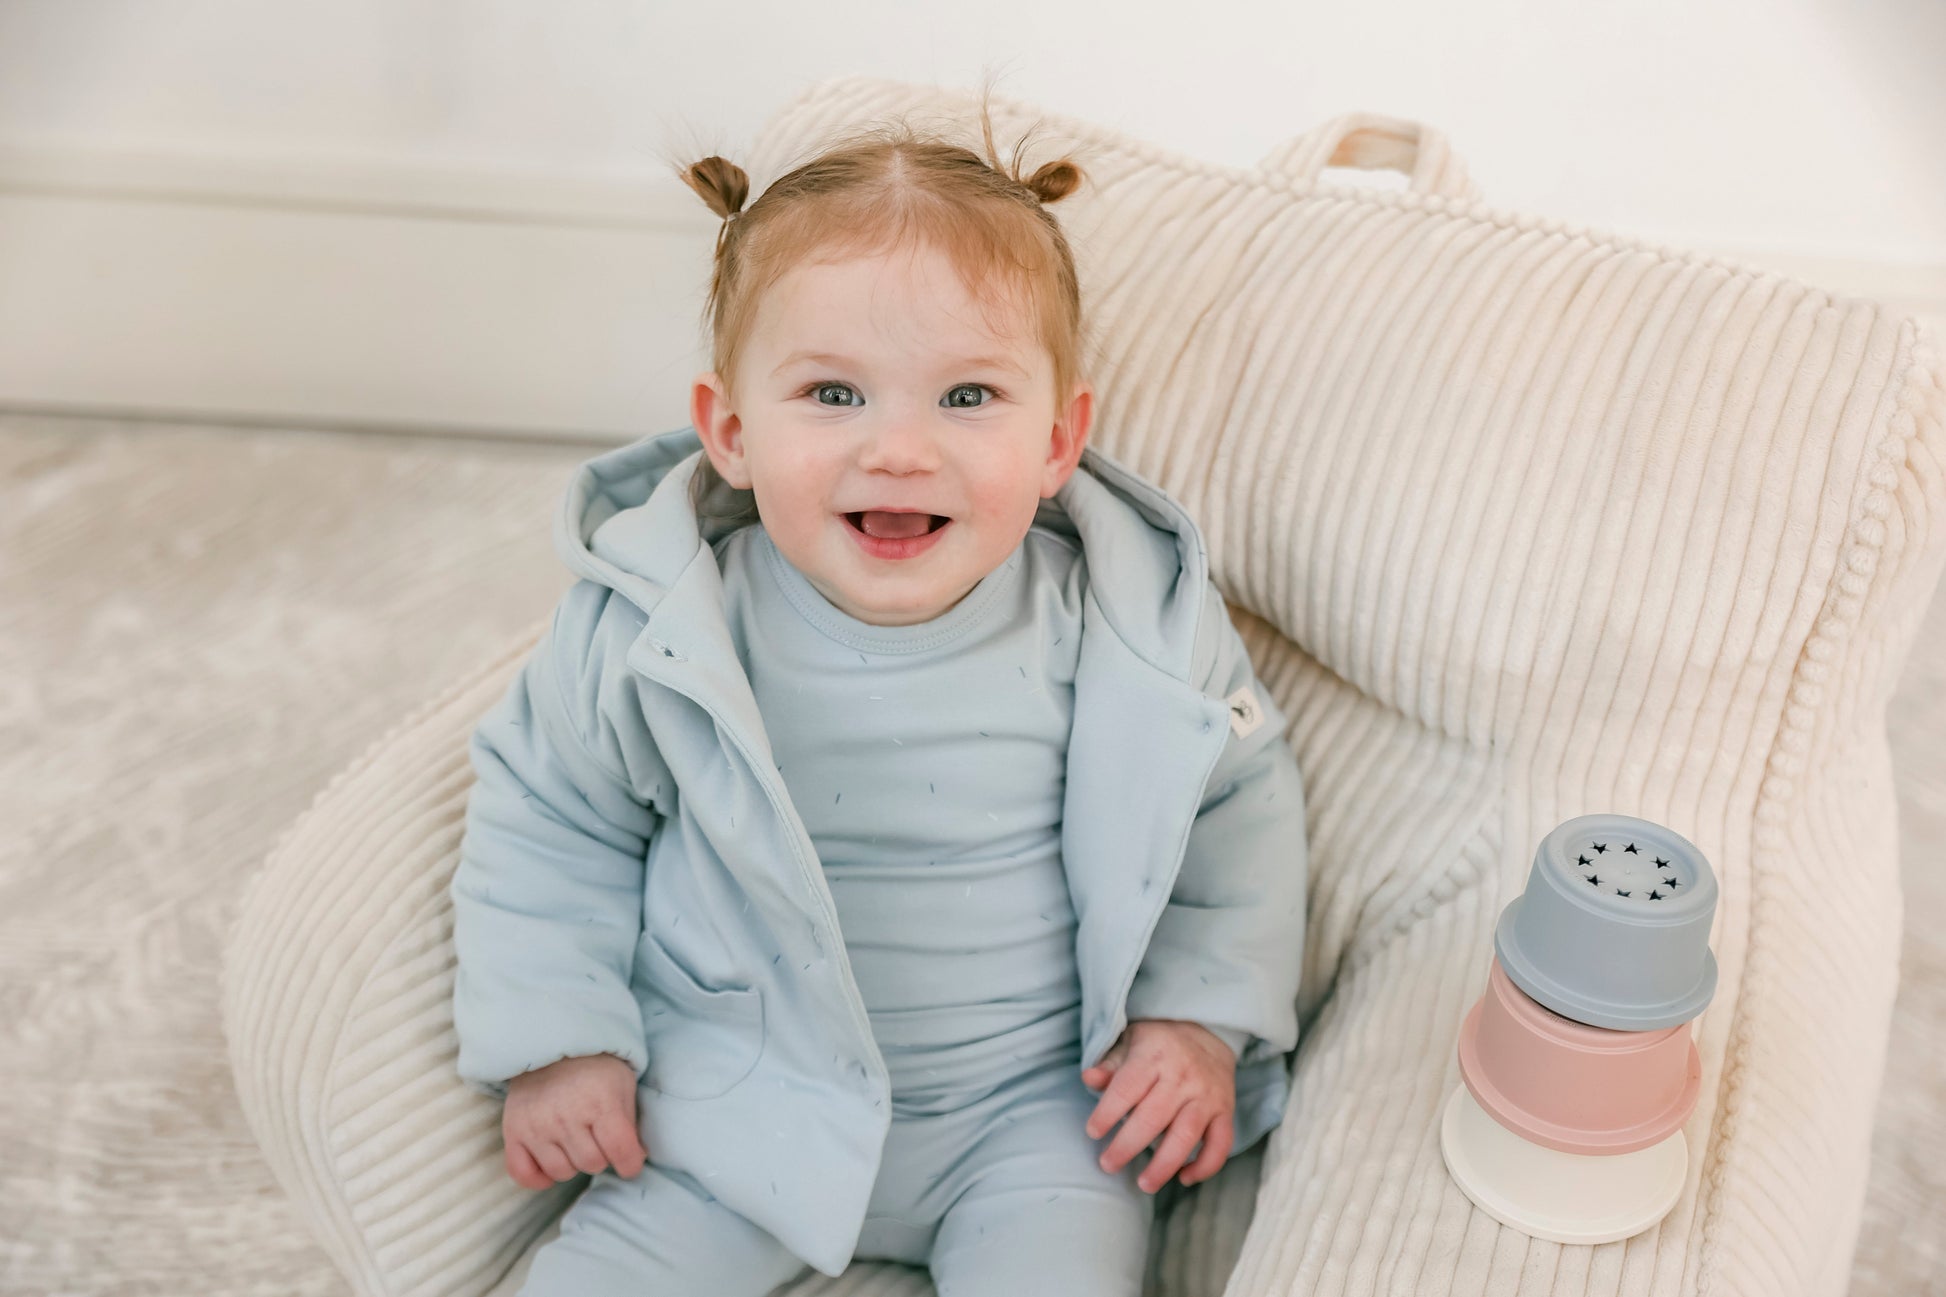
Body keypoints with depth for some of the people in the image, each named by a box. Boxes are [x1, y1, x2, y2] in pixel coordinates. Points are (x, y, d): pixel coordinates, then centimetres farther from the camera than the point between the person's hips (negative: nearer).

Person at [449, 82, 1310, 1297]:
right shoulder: (652, 627, -16)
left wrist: (1205, 1012, -4)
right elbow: (546, 819, 1)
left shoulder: (1130, 619, -15)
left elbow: (1239, 801, 2)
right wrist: (553, 1035, -3)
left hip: (1032, 1094, 0)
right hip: (737, 1097, 1)